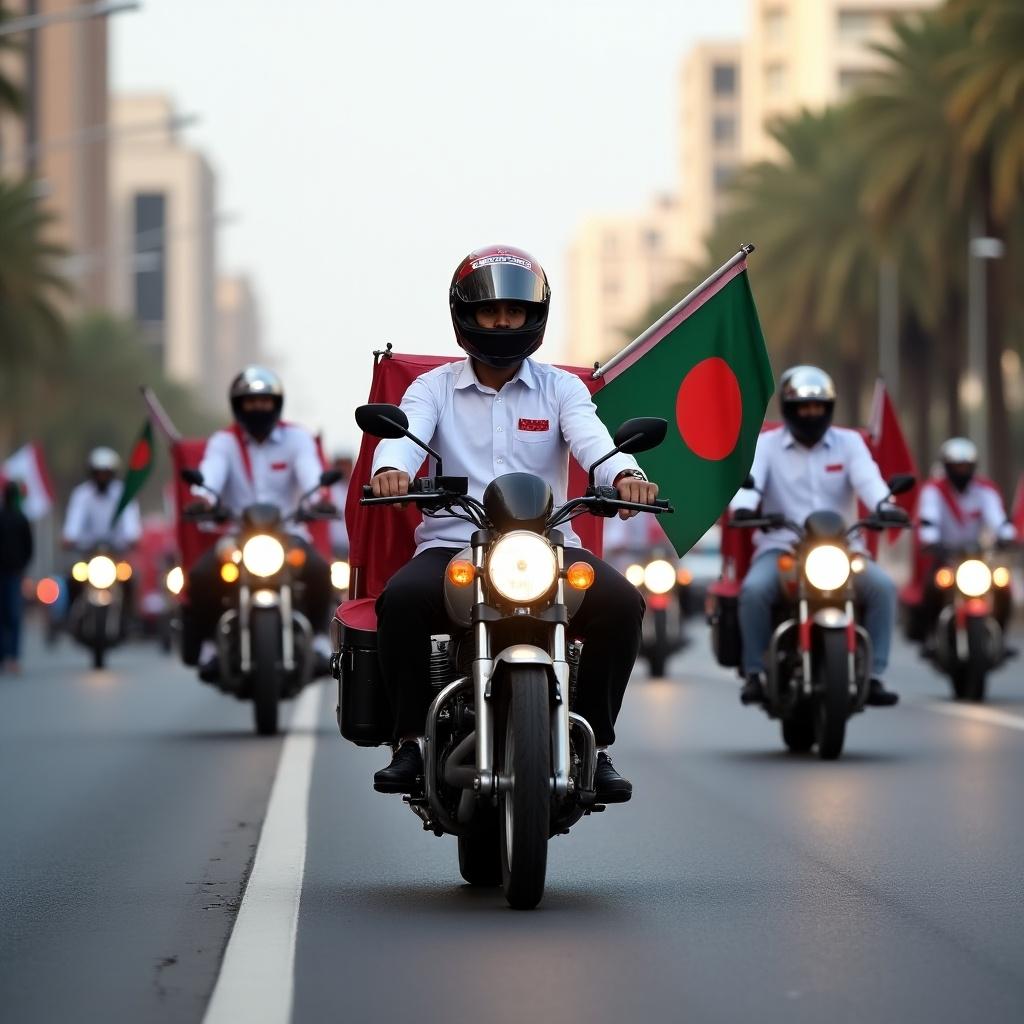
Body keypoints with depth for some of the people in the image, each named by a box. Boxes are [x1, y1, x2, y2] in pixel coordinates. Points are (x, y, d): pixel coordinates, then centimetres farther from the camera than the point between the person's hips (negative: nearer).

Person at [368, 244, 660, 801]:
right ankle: (408, 742, -18)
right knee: (401, 599, -33)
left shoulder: (561, 389, 12)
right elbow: (405, 433, -10)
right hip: (453, 545, -1)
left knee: (621, 604, -27)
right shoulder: (434, 387, 12)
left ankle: (595, 745, -13)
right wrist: (390, 469, -36)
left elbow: (591, 438, -8)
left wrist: (624, 474, -33)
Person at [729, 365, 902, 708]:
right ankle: (754, 674, -18)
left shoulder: (849, 443, 10)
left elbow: (868, 480, -9)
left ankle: (873, 676, -19)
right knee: (754, 589, -32)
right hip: (780, 545, -1)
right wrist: (743, 506, -37)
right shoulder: (765, 445, 7)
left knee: (883, 586, -25)